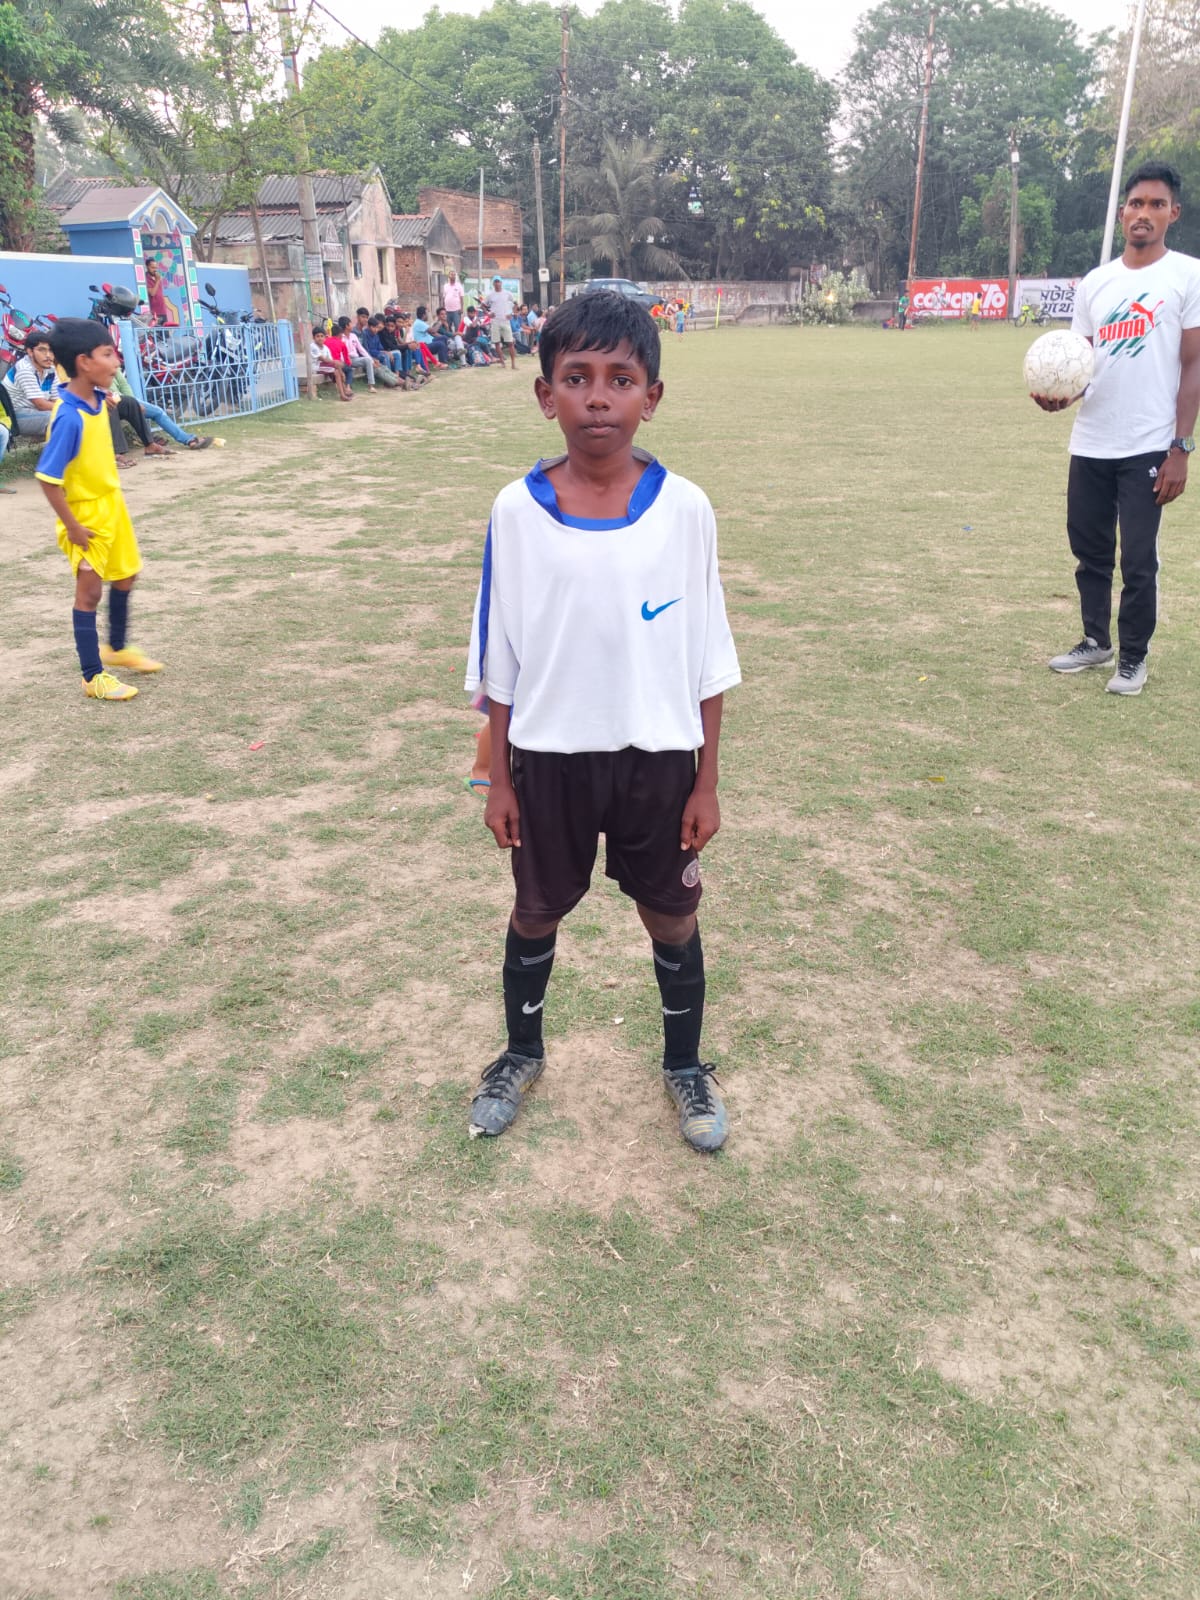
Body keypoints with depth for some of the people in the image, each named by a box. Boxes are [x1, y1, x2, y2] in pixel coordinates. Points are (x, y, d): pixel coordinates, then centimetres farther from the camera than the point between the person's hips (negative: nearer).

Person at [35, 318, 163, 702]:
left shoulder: (96, 397, -3)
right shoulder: (69, 417, -28)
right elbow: (48, 479, -26)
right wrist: (72, 526, -22)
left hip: (112, 502, 9)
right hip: (86, 513, -9)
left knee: (125, 576, 21)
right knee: (90, 591, 0)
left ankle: (117, 648, 42)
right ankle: (93, 677, 11)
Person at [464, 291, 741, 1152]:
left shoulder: (684, 508, -9)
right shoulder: (517, 511, -9)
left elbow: (709, 658, -3)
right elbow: (499, 663, -1)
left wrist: (707, 781, -2)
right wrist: (500, 778, 1)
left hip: (657, 756, 0)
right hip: (550, 756, 1)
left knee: (673, 918, 14)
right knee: (536, 914, 17)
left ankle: (685, 1065, 39)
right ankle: (523, 1053, 44)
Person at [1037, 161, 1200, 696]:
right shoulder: (1095, 282, 10)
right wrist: (1062, 394, -11)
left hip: (1149, 448, -4)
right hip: (1090, 445, 5)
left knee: (1138, 560, -2)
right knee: (1090, 550, 12)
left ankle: (1133, 658, 13)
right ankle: (1096, 641, 29)